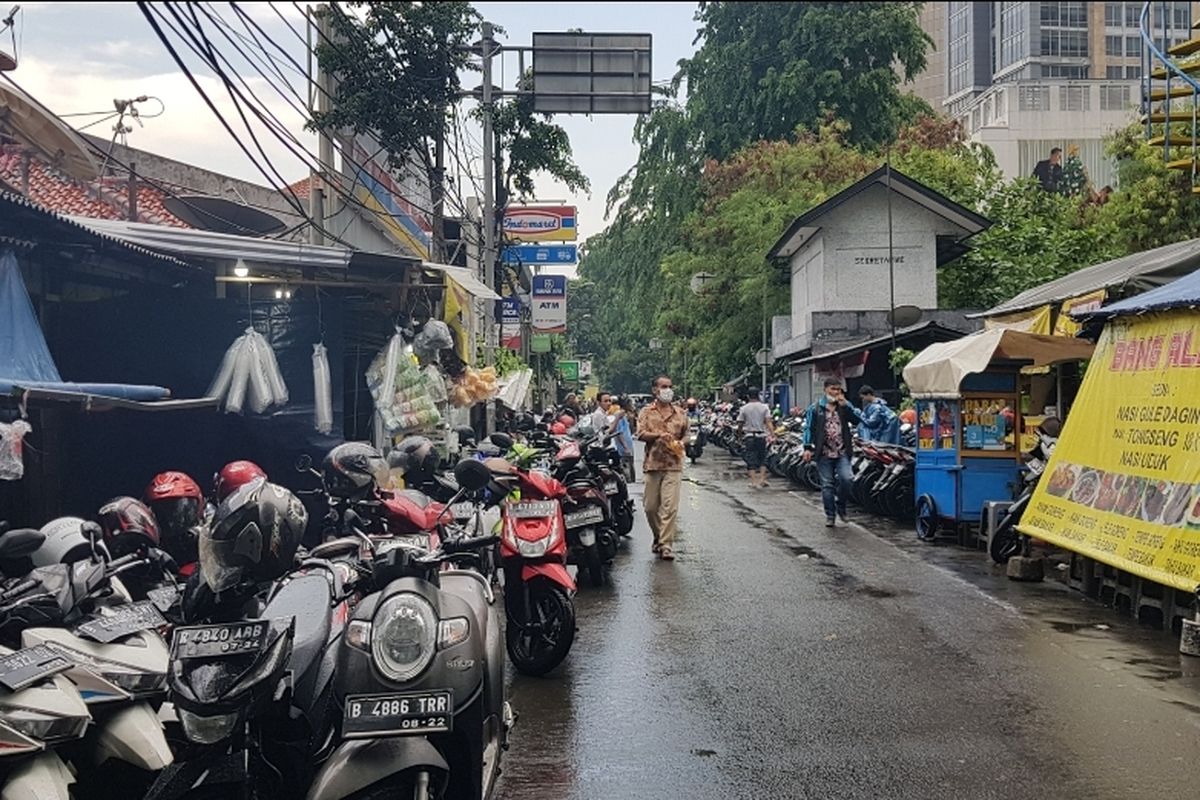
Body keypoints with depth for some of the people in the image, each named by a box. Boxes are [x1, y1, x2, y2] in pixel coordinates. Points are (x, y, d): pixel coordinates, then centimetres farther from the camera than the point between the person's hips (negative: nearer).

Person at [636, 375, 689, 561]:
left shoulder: (680, 413, 13)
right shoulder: (647, 412, 8)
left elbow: (686, 435, 19)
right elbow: (640, 434, -4)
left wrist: (681, 444, -2)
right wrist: (660, 435, -18)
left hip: (673, 464, 0)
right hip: (653, 463, 0)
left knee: (670, 506, -10)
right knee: (651, 507, 5)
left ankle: (666, 545, -8)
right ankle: (658, 537, 27)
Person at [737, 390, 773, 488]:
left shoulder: (744, 408, 1)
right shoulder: (764, 407, 3)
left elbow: (740, 425, 0)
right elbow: (768, 421, -10)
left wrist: (739, 435, 16)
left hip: (749, 436, -1)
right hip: (761, 435, 1)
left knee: (751, 459, 1)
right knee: (762, 459, 15)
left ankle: (753, 481, -4)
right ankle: (762, 479, 6)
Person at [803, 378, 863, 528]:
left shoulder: (845, 407, 10)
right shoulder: (815, 408, 4)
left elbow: (858, 419, -4)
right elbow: (808, 428, 4)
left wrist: (845, 405, -12)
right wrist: (807, 448, -5)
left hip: (842, 452, 1)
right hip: (824, 453, -1)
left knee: (845, 479, -15)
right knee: (827, 485, 2)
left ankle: (840, 507, 9)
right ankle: (830, 515, 11)